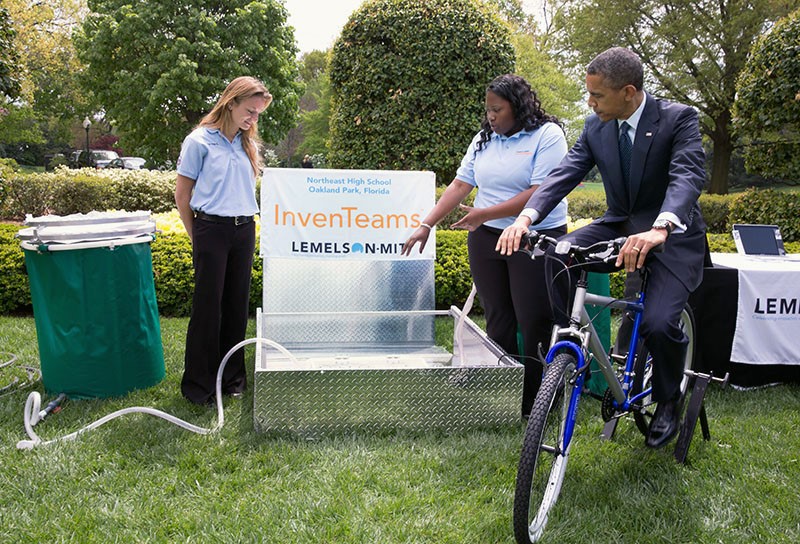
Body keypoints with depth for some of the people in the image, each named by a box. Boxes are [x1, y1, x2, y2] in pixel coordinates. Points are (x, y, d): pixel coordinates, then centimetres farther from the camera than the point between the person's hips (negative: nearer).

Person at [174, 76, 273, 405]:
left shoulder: (249, 144, 11)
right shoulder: (200, 141, -5)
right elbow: (182, 194, -1)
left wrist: (247, 222, 12)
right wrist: (196, 236, 3)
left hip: (244, 230, 5)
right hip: (211, 228, -5)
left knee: (237, 304, 9)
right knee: (208, 305, -1)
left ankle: (232, 376, 21)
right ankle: (198, 384, 10)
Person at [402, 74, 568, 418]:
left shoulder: (547, 135, -7)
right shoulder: (484, 139, 12)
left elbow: (540, 193, -17)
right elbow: (460, 185, 9)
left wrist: (485, 214, -17)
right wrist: (426, 226, 2)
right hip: (486, 239, 6)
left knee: (535, 322, -3)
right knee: (497, 320, 8)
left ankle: (533, 405, 10)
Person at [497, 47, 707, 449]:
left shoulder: (678, 119, -15)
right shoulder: (596, 127, 0)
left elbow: (689, 175, -30)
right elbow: (565, 173, -10)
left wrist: (659, 229, -50)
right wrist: (525, 217, -30)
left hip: (673, 234, -5)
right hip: (619, 227, 5)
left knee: (658, 322, -26)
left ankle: (668, 400, 6)